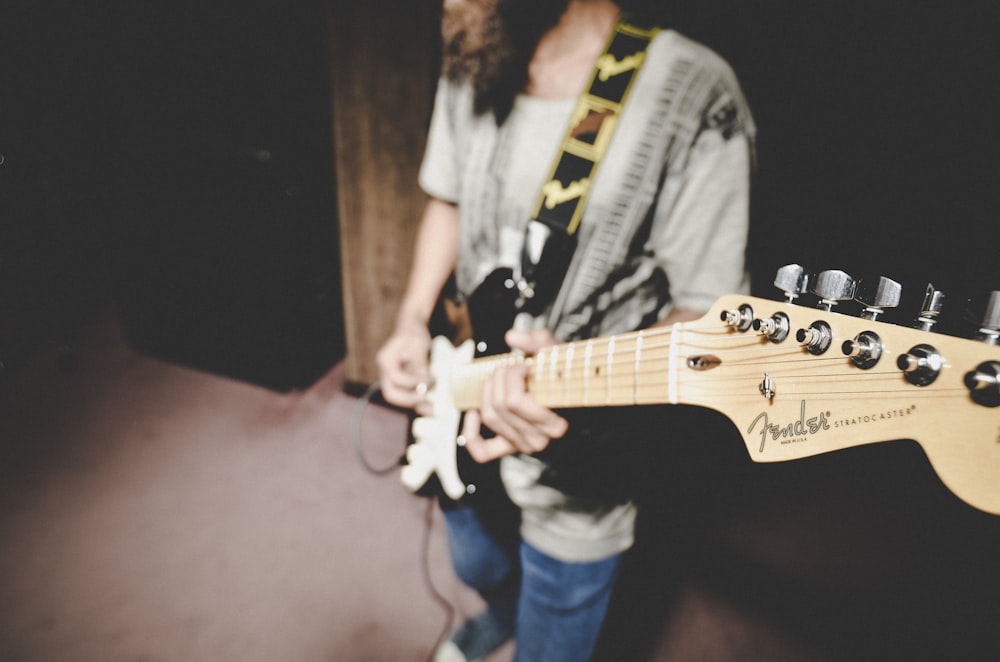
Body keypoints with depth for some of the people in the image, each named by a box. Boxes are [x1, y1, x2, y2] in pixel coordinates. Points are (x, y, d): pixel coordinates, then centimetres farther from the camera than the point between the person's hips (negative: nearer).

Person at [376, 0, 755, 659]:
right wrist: (414, 321, -5)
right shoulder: (468, 68, -4)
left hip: (577, 481, -5)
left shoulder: (693, 99, -24)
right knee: (481, 570, 35)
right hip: (465, 416, 6)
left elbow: (705, 313, -20)